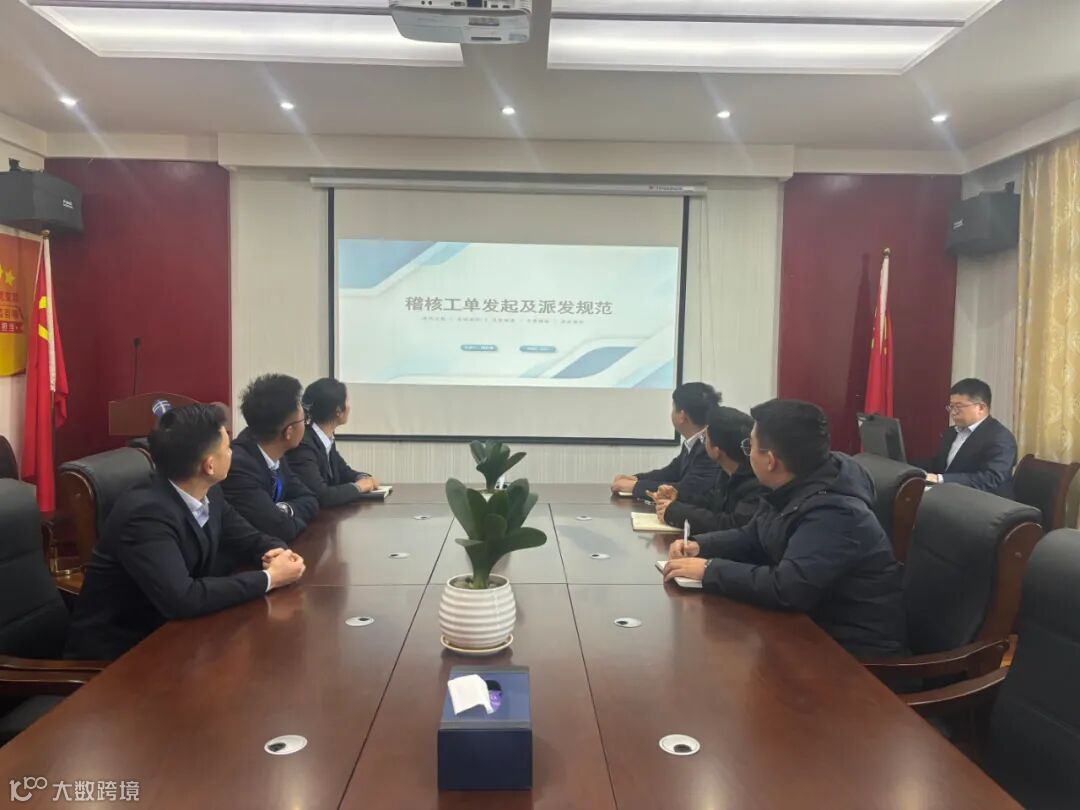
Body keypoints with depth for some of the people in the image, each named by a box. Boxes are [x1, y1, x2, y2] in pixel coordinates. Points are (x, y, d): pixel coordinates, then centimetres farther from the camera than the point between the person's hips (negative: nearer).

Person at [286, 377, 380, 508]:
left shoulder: (327, 439, 1)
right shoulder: (303, 444, -23)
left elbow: (343, 472, 16)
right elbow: (321, 496, -30)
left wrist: (362, 478, -4)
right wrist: (357, 486, -16)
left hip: (326, 512, 7)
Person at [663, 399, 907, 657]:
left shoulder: (833, 513, -29)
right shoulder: (792, 491, 1)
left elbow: (785, 589, -38)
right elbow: (751, 538, 16)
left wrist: (709, 570, -27)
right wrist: (700, 545, -2)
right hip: (818, 623, 8)